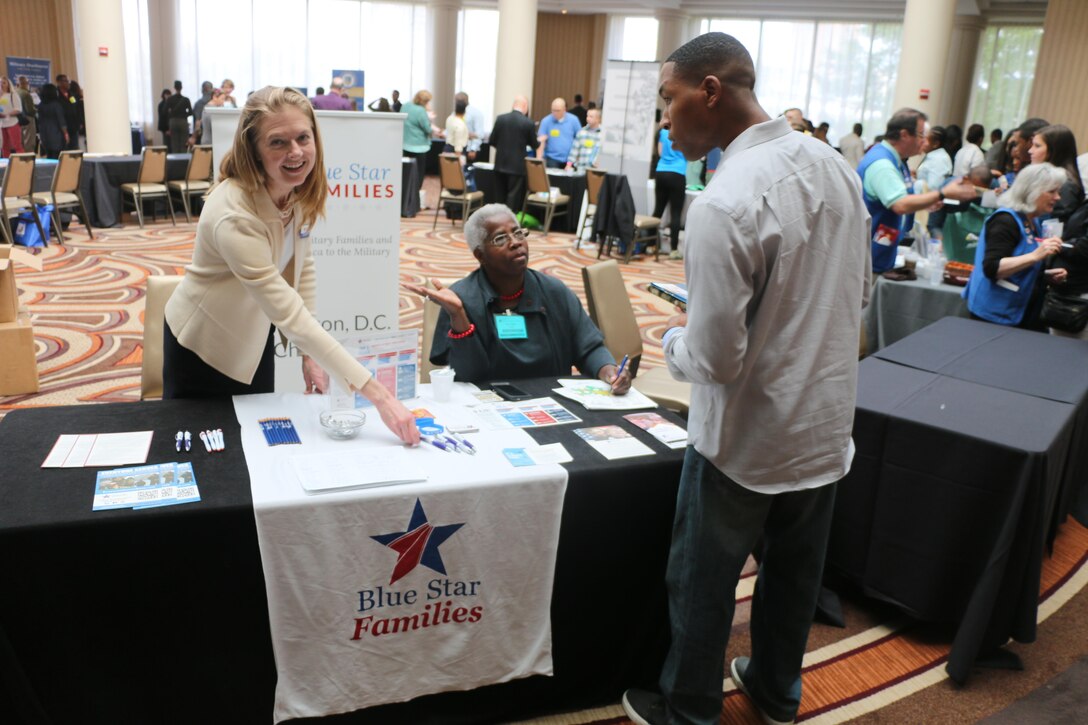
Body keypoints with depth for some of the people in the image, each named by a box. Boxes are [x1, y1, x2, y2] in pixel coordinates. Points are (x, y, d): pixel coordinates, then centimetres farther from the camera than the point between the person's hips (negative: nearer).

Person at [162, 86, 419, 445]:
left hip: (255, 337, 6)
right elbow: (291, 315, -41)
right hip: (205, 346, -6)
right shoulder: (234, 216, -36)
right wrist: (376, 393, -44)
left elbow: (302, 267, 1)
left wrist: (310, 353, -4)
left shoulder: (299, 189, -13)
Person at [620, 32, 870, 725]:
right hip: (828, 426, 8)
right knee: (795, 571, 24)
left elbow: (714, 361, -25)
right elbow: (858, 289, 9)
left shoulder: (723, 206, -27)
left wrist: (674, 338, -5)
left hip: (747, 440, -7)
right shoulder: (833, 164, -3)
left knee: (703, 580, 14)